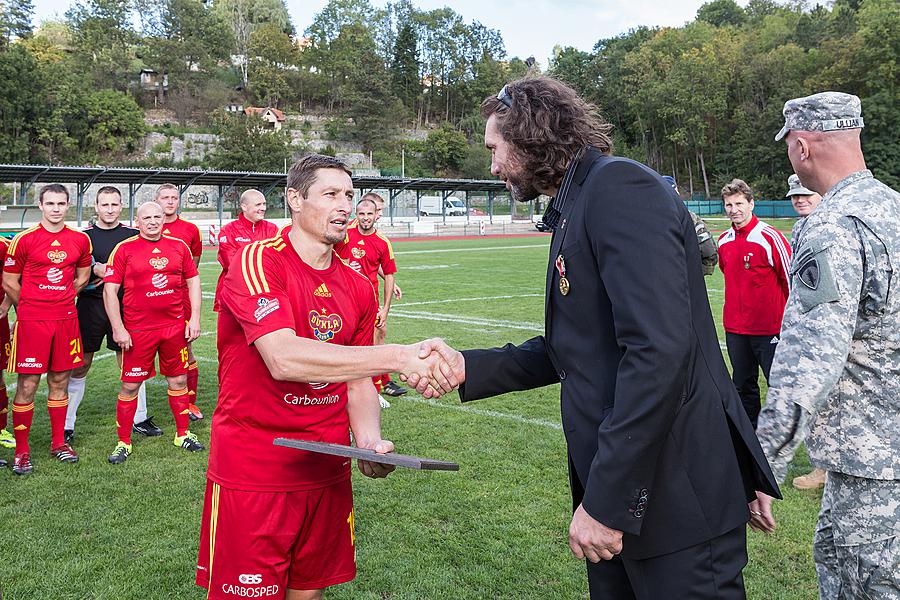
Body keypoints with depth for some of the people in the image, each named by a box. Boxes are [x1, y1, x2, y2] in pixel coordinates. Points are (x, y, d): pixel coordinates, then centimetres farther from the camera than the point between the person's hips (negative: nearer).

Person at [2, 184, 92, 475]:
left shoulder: (81, 240, 5)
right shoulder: (24, 239, -5)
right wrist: (31, 307, 10)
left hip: (65, 319, 3)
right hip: (31, 320, -3)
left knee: (60, 381, 11)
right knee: (27, 385, -1)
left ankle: (58, 442, 23)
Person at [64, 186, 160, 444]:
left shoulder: (133, 235, 6)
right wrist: (95, 271, -13)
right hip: (90, 306, 0)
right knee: (80, 366, 3)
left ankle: (140, 418, 18)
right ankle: (66, 424, 12)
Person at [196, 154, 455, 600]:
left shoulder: (358, 289, 6)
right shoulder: (258, 262, -15)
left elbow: (357, 382, 11)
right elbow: (283, 359, -29)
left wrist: (369, 441, -10)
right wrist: (398, 357, -34)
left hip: (328, 473, 6)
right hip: (252, 474, -6)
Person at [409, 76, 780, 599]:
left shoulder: (619, 187, -15)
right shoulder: (576, 208, 16)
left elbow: (659, 351, -25)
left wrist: (608, 500, -24)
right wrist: (469, 367, 8)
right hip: (621, 487, 10)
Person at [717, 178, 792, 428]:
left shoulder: (769, 236, -13)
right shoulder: (724, 241, 5)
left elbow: (791, 278, -8)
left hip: (770, 327, -6)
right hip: (735, 328, 6)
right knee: (743, 386, 15)